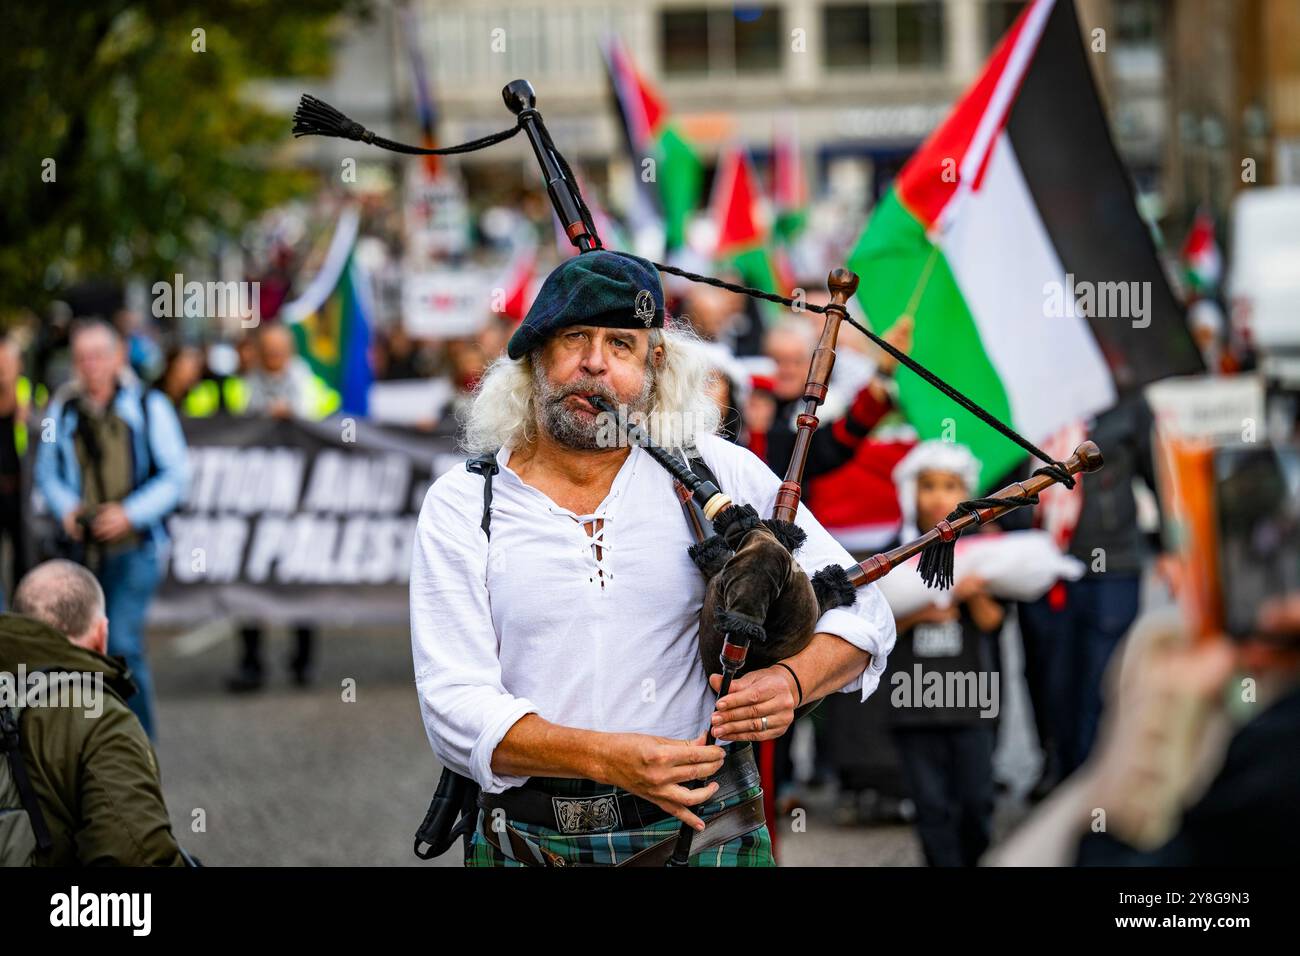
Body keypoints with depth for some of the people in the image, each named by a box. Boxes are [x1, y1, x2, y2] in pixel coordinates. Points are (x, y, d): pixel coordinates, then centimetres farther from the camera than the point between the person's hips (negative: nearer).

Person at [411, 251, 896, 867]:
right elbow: (455, 707, -5)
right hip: (529, 844, 1)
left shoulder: (719, 473, 7)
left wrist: (792, 680, -11)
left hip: (702, 834, 0)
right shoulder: (460, 506, 5)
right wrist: (607, 757, -20)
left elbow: (860, 611, 12)